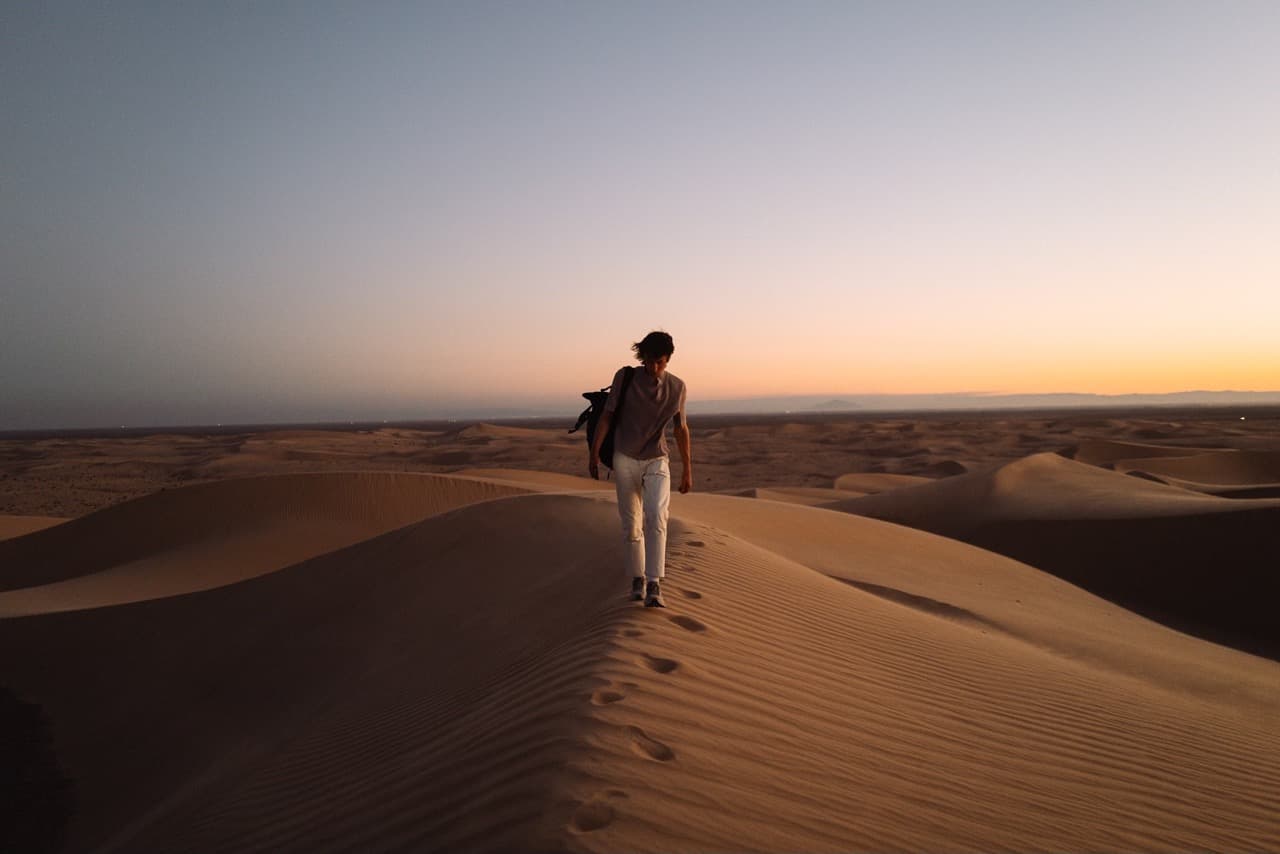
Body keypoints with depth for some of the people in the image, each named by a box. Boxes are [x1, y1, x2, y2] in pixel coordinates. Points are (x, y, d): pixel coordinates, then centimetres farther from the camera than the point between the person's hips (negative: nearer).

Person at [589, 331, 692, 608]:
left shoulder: (677, 386, -1)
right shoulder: (625, 377, -6)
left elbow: (681, 429, 7)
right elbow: (607, 416, -1)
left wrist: (688, 469, 9)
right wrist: (594, 453, -3)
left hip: (657, 461, 0)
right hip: (625, 460, 0)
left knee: (656, 518, -19)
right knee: (631, 524, 5)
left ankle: (654, 585, -19)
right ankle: (637, 578, 22)